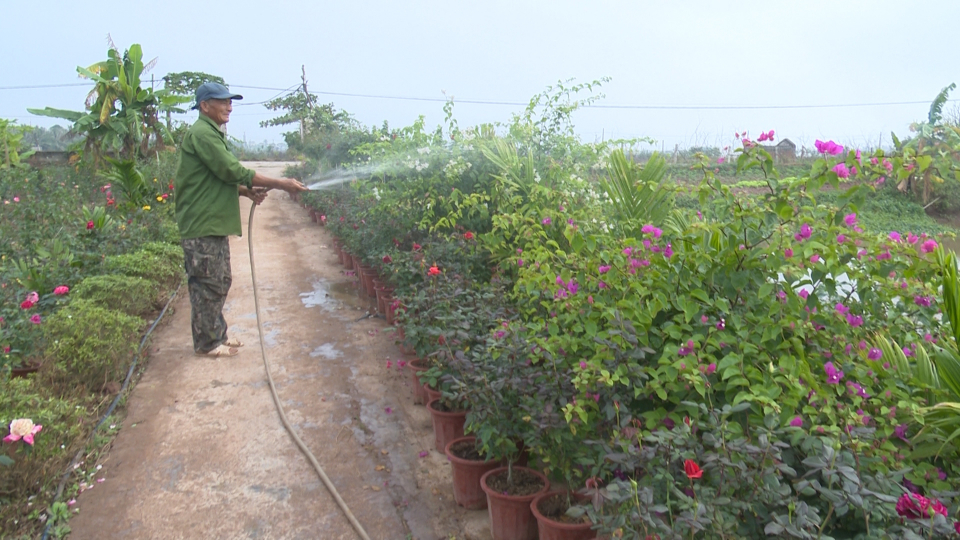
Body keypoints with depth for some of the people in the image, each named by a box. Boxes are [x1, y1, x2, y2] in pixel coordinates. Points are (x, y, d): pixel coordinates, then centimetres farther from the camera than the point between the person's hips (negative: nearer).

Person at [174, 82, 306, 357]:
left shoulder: (213, 134, 18)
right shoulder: (201, 134, -15)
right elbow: (233, 171, -21)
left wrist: (249, 192, 3)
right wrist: (280, 184, -18)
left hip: (214, 224, 10)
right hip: (202, 225, -10)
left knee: (220, 283, 17)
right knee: (208, 286, -1)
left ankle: (217, 334, 28)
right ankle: (207, 343, 10)